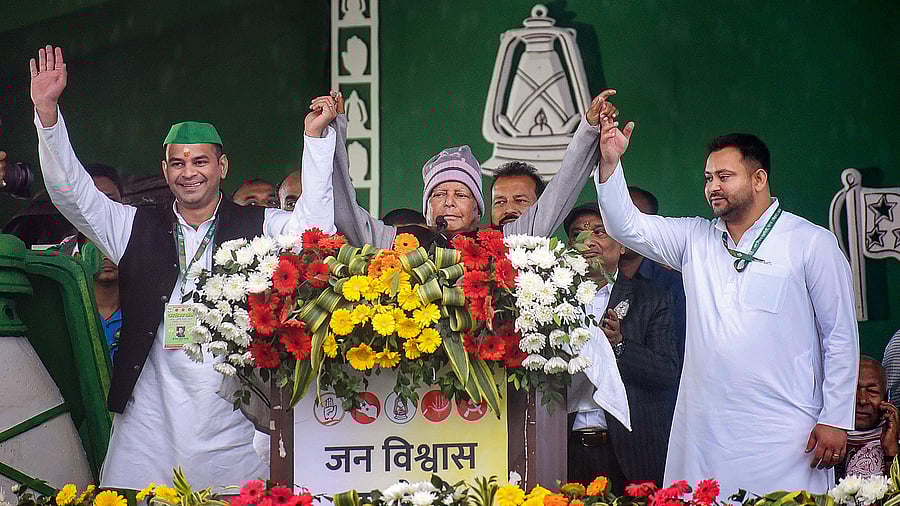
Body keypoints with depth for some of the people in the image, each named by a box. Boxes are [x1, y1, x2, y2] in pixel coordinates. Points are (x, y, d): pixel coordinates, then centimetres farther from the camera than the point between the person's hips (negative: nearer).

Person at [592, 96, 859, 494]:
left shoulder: (811, 243, 2)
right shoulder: (696, 240, 15)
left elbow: (840, 338, 2)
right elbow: (628, 226, 10)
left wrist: (836, 420, -4)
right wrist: (610, 163, -5)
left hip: (781, 434, -4)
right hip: (704, 429, 4)